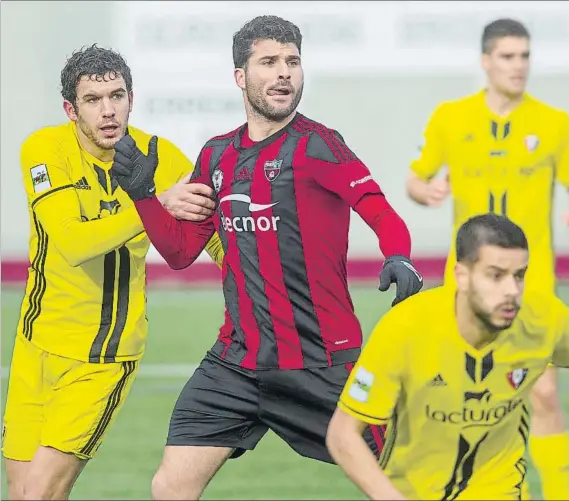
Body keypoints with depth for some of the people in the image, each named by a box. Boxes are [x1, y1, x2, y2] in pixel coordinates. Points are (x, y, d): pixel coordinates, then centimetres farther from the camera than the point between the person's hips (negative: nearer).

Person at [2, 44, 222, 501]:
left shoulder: (162, 158, -9)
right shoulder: (45, 149, -12)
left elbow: (218, 232, 6)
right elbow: (73, 243, -26)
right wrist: (158, 205, -35)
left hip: (105, 359, -2)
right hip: (38, 343, 2)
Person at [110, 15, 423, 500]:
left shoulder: (315, 145, -8)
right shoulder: (216, 156, 11)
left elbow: (383, 214, -19)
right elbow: (180, 250, 18)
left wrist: (399, 259, -40)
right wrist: (142, 192, 3)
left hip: (323, 364, -5)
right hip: (236, 361, 5)